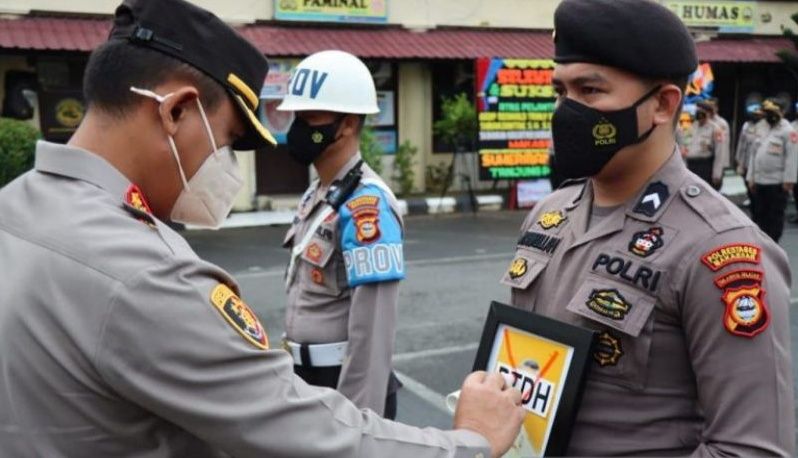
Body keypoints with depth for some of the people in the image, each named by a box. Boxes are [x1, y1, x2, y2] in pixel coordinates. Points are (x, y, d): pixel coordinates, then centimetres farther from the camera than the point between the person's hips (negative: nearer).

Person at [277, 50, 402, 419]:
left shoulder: (365, 205, -21)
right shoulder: (316, 196, 8)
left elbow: (373, 330, -25)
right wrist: (294, 378, 19)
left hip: (346, 386, -9)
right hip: (309, 380, 9)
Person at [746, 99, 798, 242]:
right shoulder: (761, 129, 15)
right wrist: (751, 177, 11)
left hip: (778, 182, -7)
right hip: (759, 180, 7)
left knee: (775, 215, 0)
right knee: (759, 214, 11)